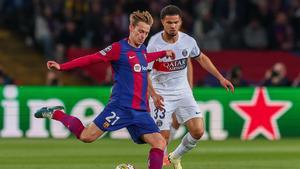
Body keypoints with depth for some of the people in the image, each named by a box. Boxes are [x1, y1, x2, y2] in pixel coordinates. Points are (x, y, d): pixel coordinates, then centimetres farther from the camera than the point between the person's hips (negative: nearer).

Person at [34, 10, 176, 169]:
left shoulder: (142, 49, 15)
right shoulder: (119, 48, -6)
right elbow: (92, 59, -9)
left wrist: (163, 53, 41)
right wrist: (62, 66, -15)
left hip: (140, 111, 6)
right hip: (120, 107, -6)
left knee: (159, 143, -7)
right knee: (86, 136, -10)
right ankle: (56, 114, 14)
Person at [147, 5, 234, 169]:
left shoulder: (188, 41, -4)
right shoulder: (154, 44, -18)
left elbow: (201, 58, 16)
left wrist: (220, 78, 13)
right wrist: (153, 94, -36)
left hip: (183, 92, 4)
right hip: (161, 95, -4)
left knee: (198, 131, -7)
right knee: (163, 137, -12)